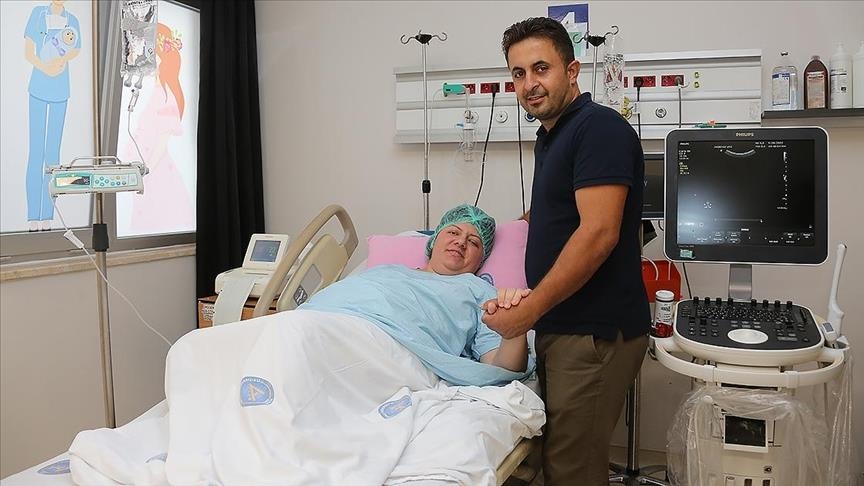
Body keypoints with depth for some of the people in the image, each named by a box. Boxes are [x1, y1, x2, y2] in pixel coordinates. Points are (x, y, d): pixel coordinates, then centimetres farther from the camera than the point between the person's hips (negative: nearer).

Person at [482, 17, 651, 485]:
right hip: (561, 326, 9)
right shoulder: (550, 135, 16)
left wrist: (528, 310, -20)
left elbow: (598, 234, -23)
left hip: (594, 332, -9)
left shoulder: (599, 127, -13)